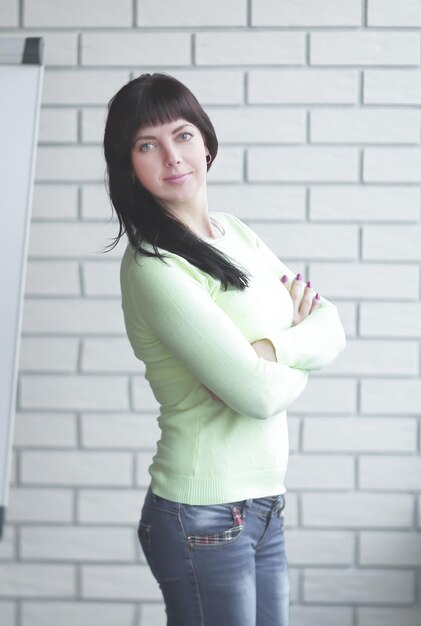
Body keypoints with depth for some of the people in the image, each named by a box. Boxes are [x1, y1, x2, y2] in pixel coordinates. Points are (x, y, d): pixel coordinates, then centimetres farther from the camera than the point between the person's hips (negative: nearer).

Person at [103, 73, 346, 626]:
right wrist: (303, 345, -2)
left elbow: (331, 327, 4)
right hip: (204, 517, -7)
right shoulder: (153, 268, -16)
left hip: (264, 509, 7)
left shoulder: (234, 232, 10)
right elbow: (257, 393, -21)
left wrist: (273, 347, -15)